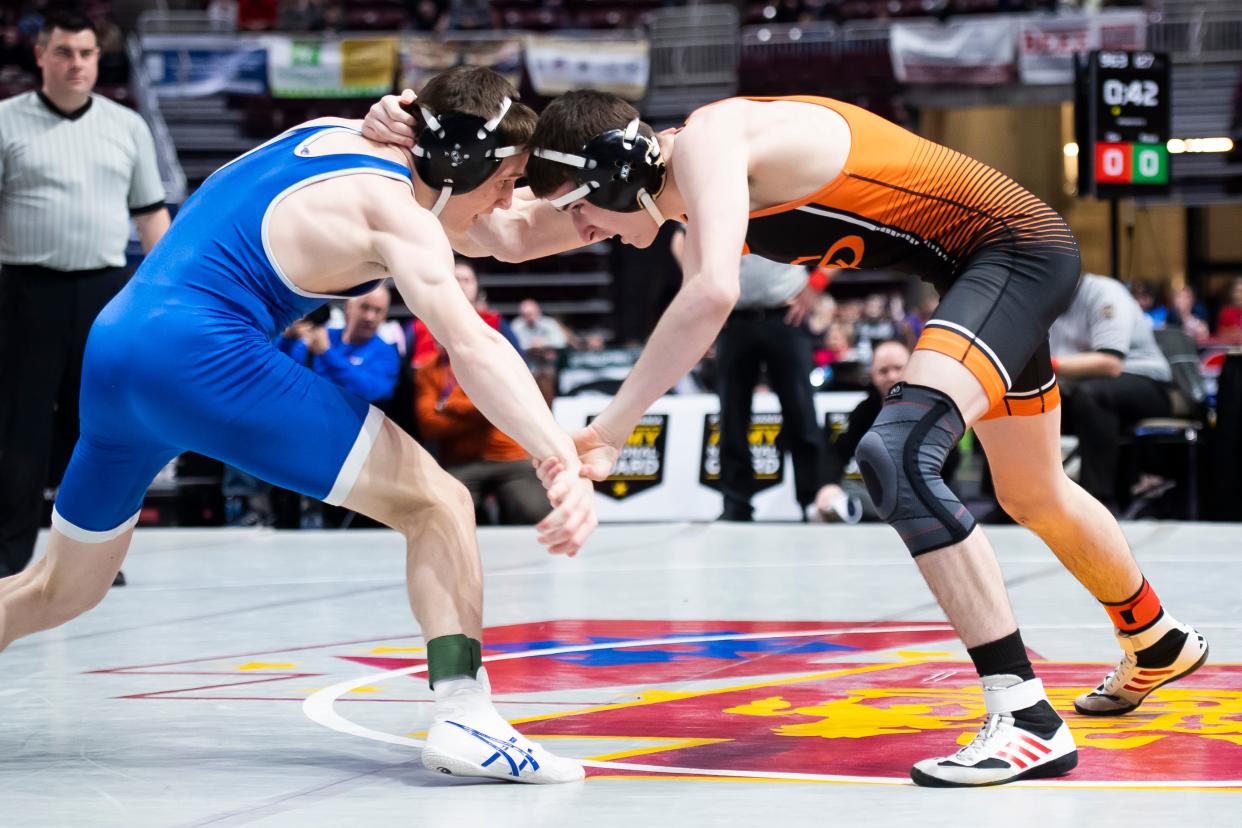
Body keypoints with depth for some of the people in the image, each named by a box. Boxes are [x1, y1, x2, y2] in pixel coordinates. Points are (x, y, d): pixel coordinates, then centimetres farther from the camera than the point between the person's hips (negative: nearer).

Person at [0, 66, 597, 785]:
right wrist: (567, 464, -33)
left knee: (62, 590, 25)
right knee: (438, 504, -6)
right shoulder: (397, 215, -6)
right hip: (203, 356, -9)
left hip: (112, 348, 9)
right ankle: (462, 714, -20)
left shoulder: (330, 131, 18)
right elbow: (471, 347, -23)